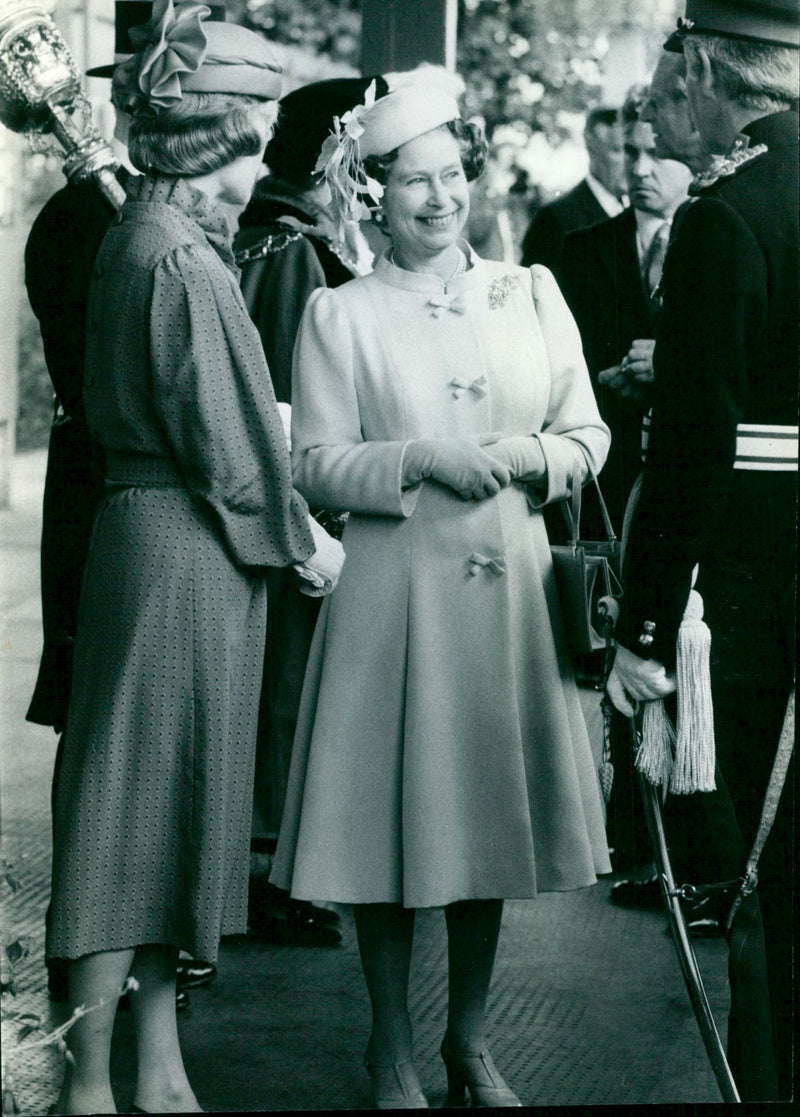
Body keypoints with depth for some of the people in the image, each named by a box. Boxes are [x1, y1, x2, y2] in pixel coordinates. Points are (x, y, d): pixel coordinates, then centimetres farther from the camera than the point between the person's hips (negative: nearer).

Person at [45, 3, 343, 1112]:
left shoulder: (139, 235, 12)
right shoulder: (186, 261, -18)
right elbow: (227, 440, -16)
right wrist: (302, 538, -2)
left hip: (142, 528, 9)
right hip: (186, 551, -9)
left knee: (156, 807, 13)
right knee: (143, 802, -3)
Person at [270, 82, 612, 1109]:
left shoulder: (531, 294, 9)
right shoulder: (340, 314, 1)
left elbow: (589, 434, 11)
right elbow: (315, 465, -3)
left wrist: (535, 456, -10)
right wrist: (422, 460, -17)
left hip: (509, 588, 3)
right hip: (393, 591, -3)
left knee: (489, 813, 8)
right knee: (393, 813, 0)